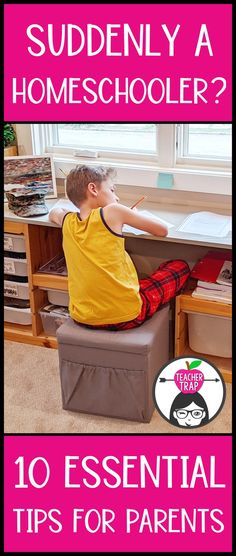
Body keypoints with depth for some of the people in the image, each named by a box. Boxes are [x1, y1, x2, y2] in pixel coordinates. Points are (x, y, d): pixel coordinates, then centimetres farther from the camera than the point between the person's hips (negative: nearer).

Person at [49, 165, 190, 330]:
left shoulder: (68, 221, 4)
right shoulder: (112, 212, -11)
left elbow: (54, 213, 30)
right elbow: (162, 230, -1)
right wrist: (132, 216, 15)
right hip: (125, 316, -6)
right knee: (180, 267, 15)